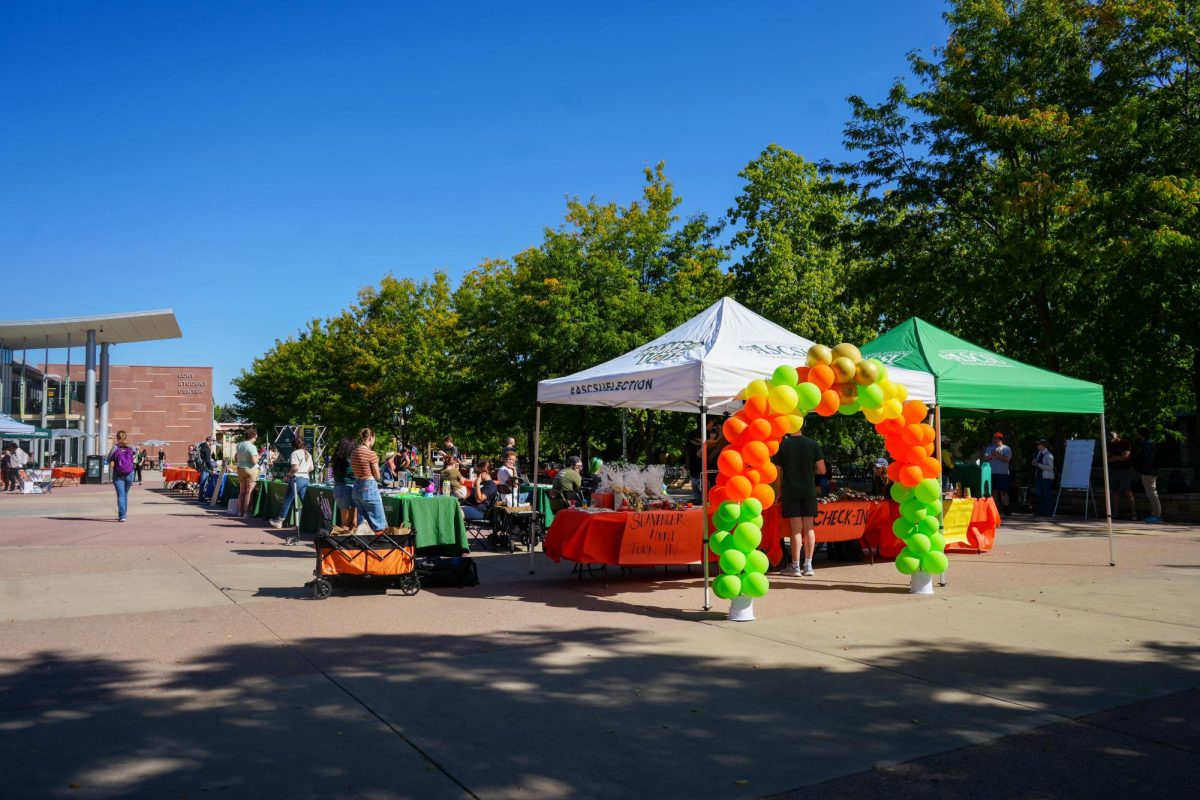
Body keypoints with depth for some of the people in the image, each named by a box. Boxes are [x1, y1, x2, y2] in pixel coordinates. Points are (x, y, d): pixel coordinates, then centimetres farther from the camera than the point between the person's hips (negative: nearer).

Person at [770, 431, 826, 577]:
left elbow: (777, 472, -1)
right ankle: (808, 565, 10)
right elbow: (822, 470, 0)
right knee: (809, 528, 8)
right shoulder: (812, 444, 1)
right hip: (809, 491, 2)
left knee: (796, 529, -1)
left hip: (790, 492, -2)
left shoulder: (782, 445, -2)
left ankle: (795, 566, 2)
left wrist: (779, 491, 10)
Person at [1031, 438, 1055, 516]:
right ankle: (1041, 510, 17)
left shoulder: (1048, 455, -13)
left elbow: (1050, 467, -20)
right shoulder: (1039, 453, 12)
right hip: (1040, 476, 8)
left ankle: (1048, 512, -1)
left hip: (1047, 477, -8)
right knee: (1040, 494, 10)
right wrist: (1034, 463, 4)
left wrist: (1039, 465, -22)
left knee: (1047, 494, -6)